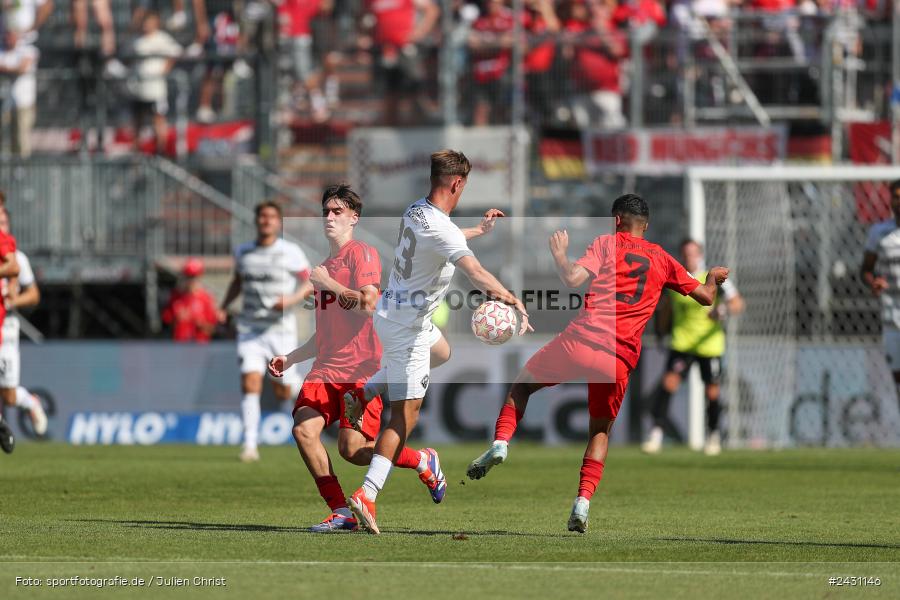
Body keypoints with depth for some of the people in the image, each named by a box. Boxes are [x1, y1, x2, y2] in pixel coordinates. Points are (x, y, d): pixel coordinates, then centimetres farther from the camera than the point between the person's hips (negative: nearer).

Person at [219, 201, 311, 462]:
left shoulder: (291, 252, -5)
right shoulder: (243, 252, 6)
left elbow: (310, 284, 0)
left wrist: (291, 300, -18)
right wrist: (223, 306, 11)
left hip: (281, 329, -2)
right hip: (250, 329, 2)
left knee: (283, 393, 3)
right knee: (250, 384, -14)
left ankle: (295, 382, 41)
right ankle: (250, 445, -13)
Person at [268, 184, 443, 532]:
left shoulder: (363, 254, -1)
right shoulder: (324, 268, 23)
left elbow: (367, 304, -18)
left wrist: (329, 284, -9)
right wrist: (290, 359, 21)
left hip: (360, 369, -8)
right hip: (326, 369, 8)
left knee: (352, 449, -14)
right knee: (304, 429, -14)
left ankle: (423, 462, 12)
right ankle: (340, 513, -8)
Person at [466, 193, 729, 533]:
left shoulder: (607, 243, 7)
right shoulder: (662, 260, 18)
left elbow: (572, 279, -7)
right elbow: (705, 297, 25)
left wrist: (559, 254, 12)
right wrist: (713, 279, 47)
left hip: (580, 340, -3)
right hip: (620, 360, 3)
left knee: (521, 387, 19)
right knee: (600, 430, 20)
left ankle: (500, 444, -5)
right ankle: (583, 502, 2)